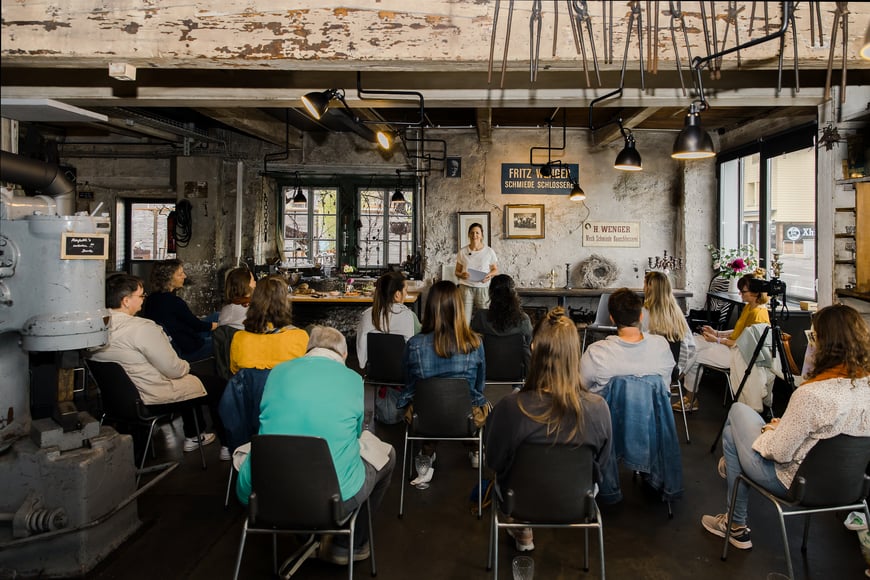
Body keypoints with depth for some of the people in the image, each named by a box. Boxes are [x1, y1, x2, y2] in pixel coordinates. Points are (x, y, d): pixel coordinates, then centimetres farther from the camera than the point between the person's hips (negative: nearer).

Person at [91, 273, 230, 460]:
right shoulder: (142, 328, -27)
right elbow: (173, 369, -22)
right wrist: (186, 366, 2)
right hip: (152, 399, -9)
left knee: (188, 380, 31)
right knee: (218, 385, 8)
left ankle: (191, 437, 40)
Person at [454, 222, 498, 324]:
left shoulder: (489, 251, 1)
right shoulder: (463, 252, 3)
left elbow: (495, 270, 10)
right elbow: (457, 271, 9)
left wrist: (490, 275, -11)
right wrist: (461, 275, -13)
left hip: (483, 288, 0)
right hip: (466, 288, 0)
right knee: (464, 320, -5)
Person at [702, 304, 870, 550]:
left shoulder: (811, 394, -33)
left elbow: (778, 452, -24)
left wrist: (771, 428, -3)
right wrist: (781, 425, 9)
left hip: (793, 482, -7)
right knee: (740, 410, 16)